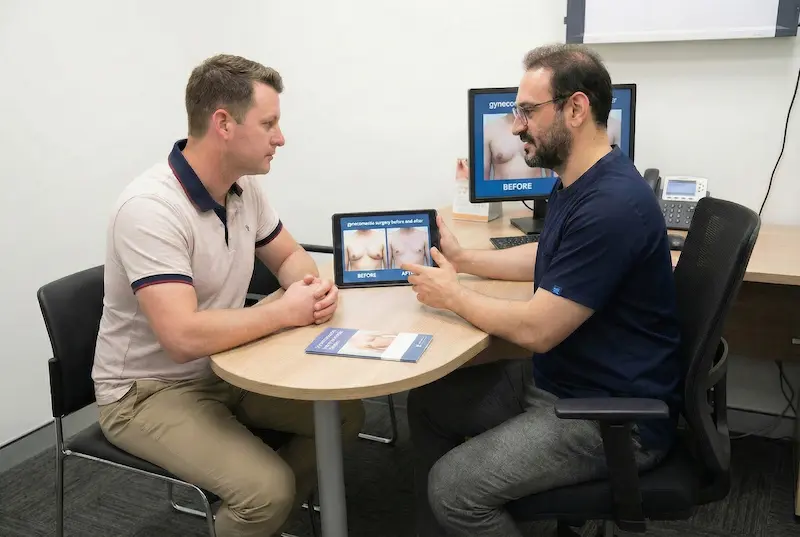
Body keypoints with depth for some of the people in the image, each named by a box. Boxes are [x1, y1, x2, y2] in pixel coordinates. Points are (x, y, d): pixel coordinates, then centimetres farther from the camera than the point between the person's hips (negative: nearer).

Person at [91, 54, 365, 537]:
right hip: (148, 391, -8)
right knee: (269, 488, -25)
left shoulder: (245, 187, -2)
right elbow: (183, 337, -35)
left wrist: (311, 285, -12)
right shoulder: (150, 209, -28)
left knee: (345, 414, 1)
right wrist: (286, 312, -24)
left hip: (224, 371, 8)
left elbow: (289, 256, 12)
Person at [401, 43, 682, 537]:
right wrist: (463, 259, 13)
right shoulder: (575, 183, 6)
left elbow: (535, 329, -26)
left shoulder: (612, 205, -28)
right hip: (553, 377, 10)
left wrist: (453, 295, -10)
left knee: (454, 489, -18)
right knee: (427, 403, 10)